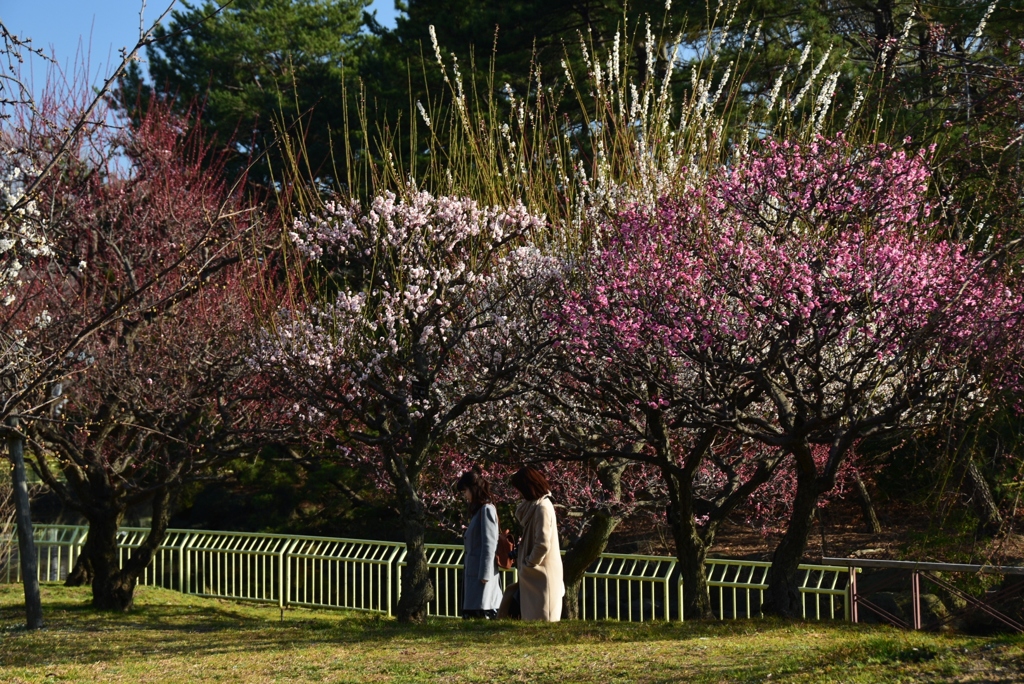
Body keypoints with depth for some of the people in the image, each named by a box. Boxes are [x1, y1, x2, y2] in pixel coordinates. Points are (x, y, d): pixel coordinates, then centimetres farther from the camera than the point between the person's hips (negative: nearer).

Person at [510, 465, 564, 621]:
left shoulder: (542, 508, -20)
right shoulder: (534, 504, 8)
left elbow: (543, 544, -22)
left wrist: (529, 563, -12)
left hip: (542, 573, -9)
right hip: (537, 571, 9)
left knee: (541, 619, -4)